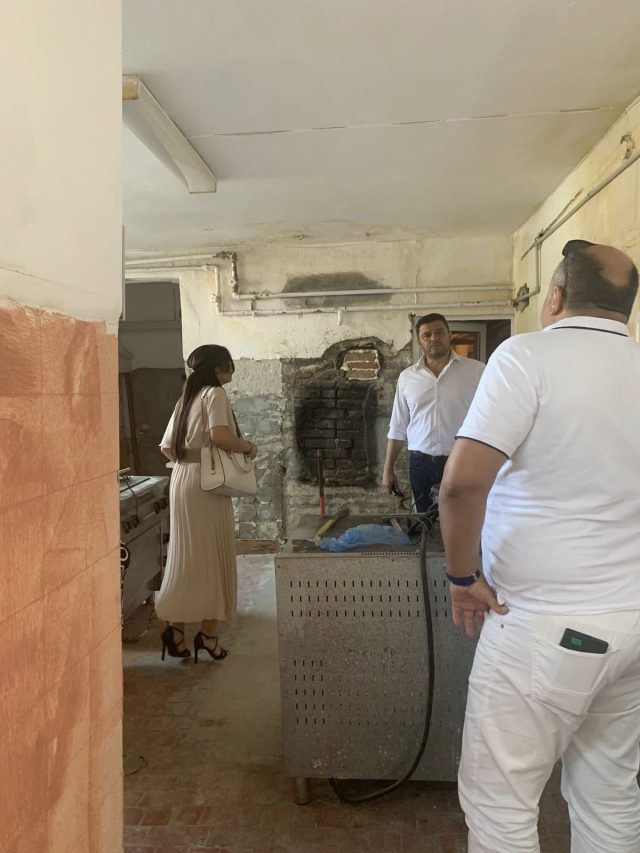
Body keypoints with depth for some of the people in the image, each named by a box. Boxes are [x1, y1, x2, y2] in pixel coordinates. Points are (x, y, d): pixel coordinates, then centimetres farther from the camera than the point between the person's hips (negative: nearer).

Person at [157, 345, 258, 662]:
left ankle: (175, 627, 14)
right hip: (207, 484, -8)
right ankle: (208, 634, 10)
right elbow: (220, 435, -24)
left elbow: (167, 447, 16)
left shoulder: (186, 398, 17)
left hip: (181, 481, 8)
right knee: (214, 556, 2)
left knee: (187, 557, 12)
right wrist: (248, 446, -9)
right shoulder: (215, 393, -7)